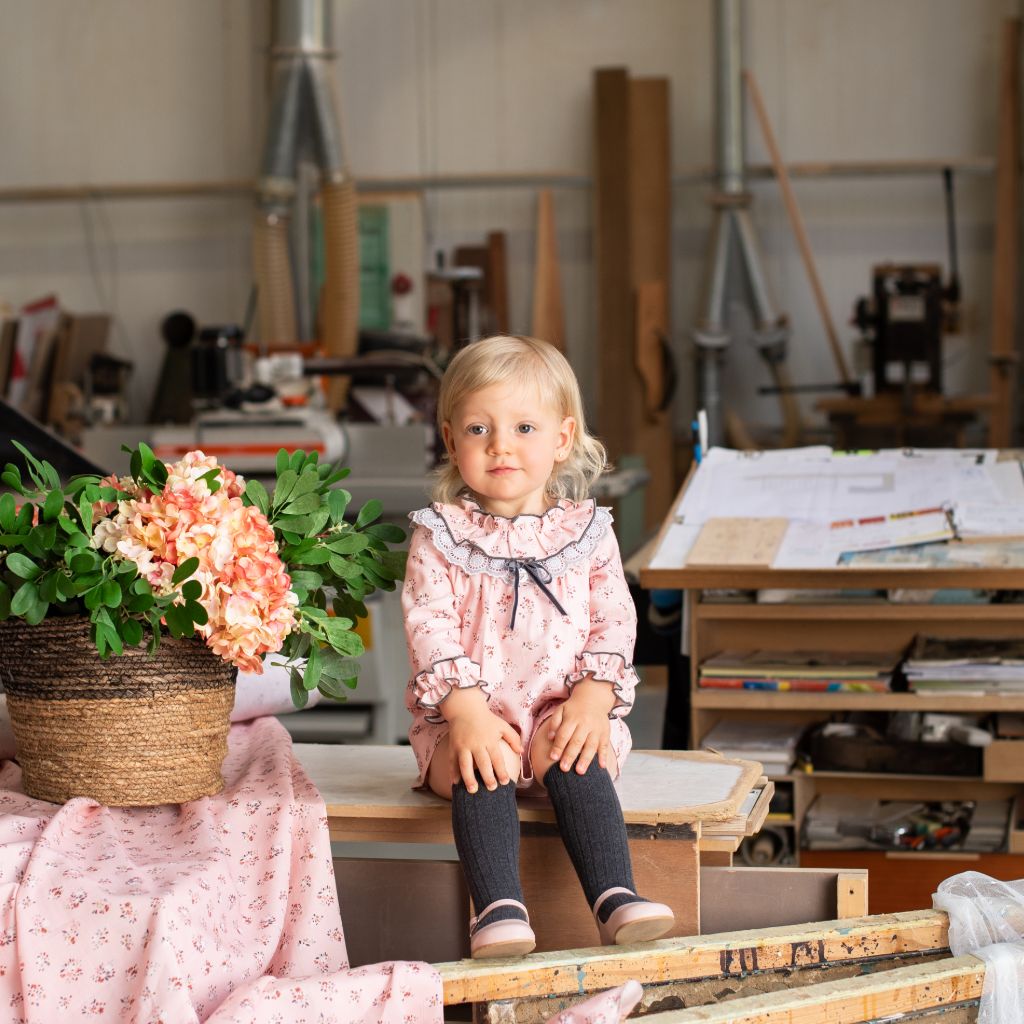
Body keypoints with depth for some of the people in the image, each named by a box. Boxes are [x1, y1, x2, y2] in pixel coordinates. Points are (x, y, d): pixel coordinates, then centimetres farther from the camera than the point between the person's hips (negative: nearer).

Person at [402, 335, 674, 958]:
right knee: (478, 768, -31)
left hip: (563, 713, 1)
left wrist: (591, 701, -13)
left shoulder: (587, 532, 6)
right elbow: (430, 627, -8)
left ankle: (617, 899, -36)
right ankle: (500, 909, -40)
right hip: (468, 718, -1)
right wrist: (468, 713, -21)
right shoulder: (440, 536, 1)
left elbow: (613, 624, 4)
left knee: (577, 760, -30)